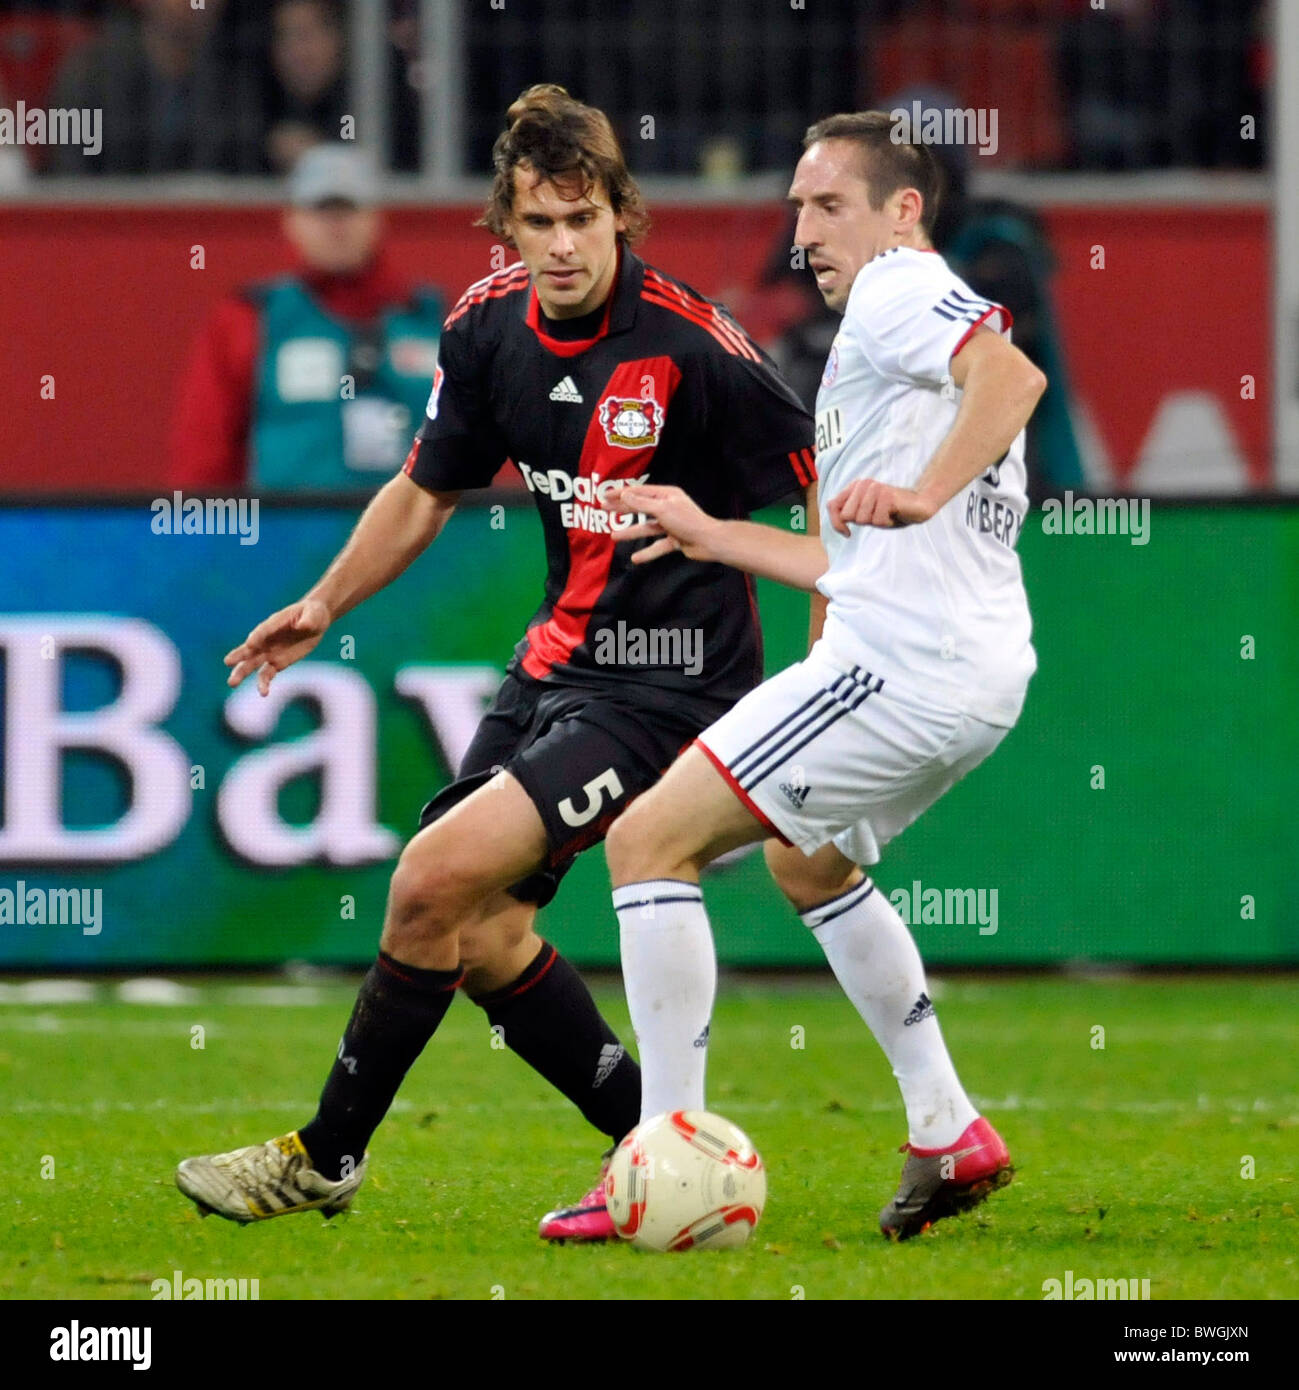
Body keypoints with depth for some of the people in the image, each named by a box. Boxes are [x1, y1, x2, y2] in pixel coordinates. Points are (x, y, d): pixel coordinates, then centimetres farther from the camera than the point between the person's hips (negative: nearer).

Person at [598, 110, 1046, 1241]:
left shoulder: (898, 289, -4)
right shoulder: (938, 322, 27)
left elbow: (1013, 373, -26)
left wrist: (925, 491, -35)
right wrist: (714, 537, 33)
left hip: (901, 666, -11)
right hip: (978, 672, 11)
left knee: (649, 842, -9)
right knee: (808, 863, 34)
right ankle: (950, 1136, 28)